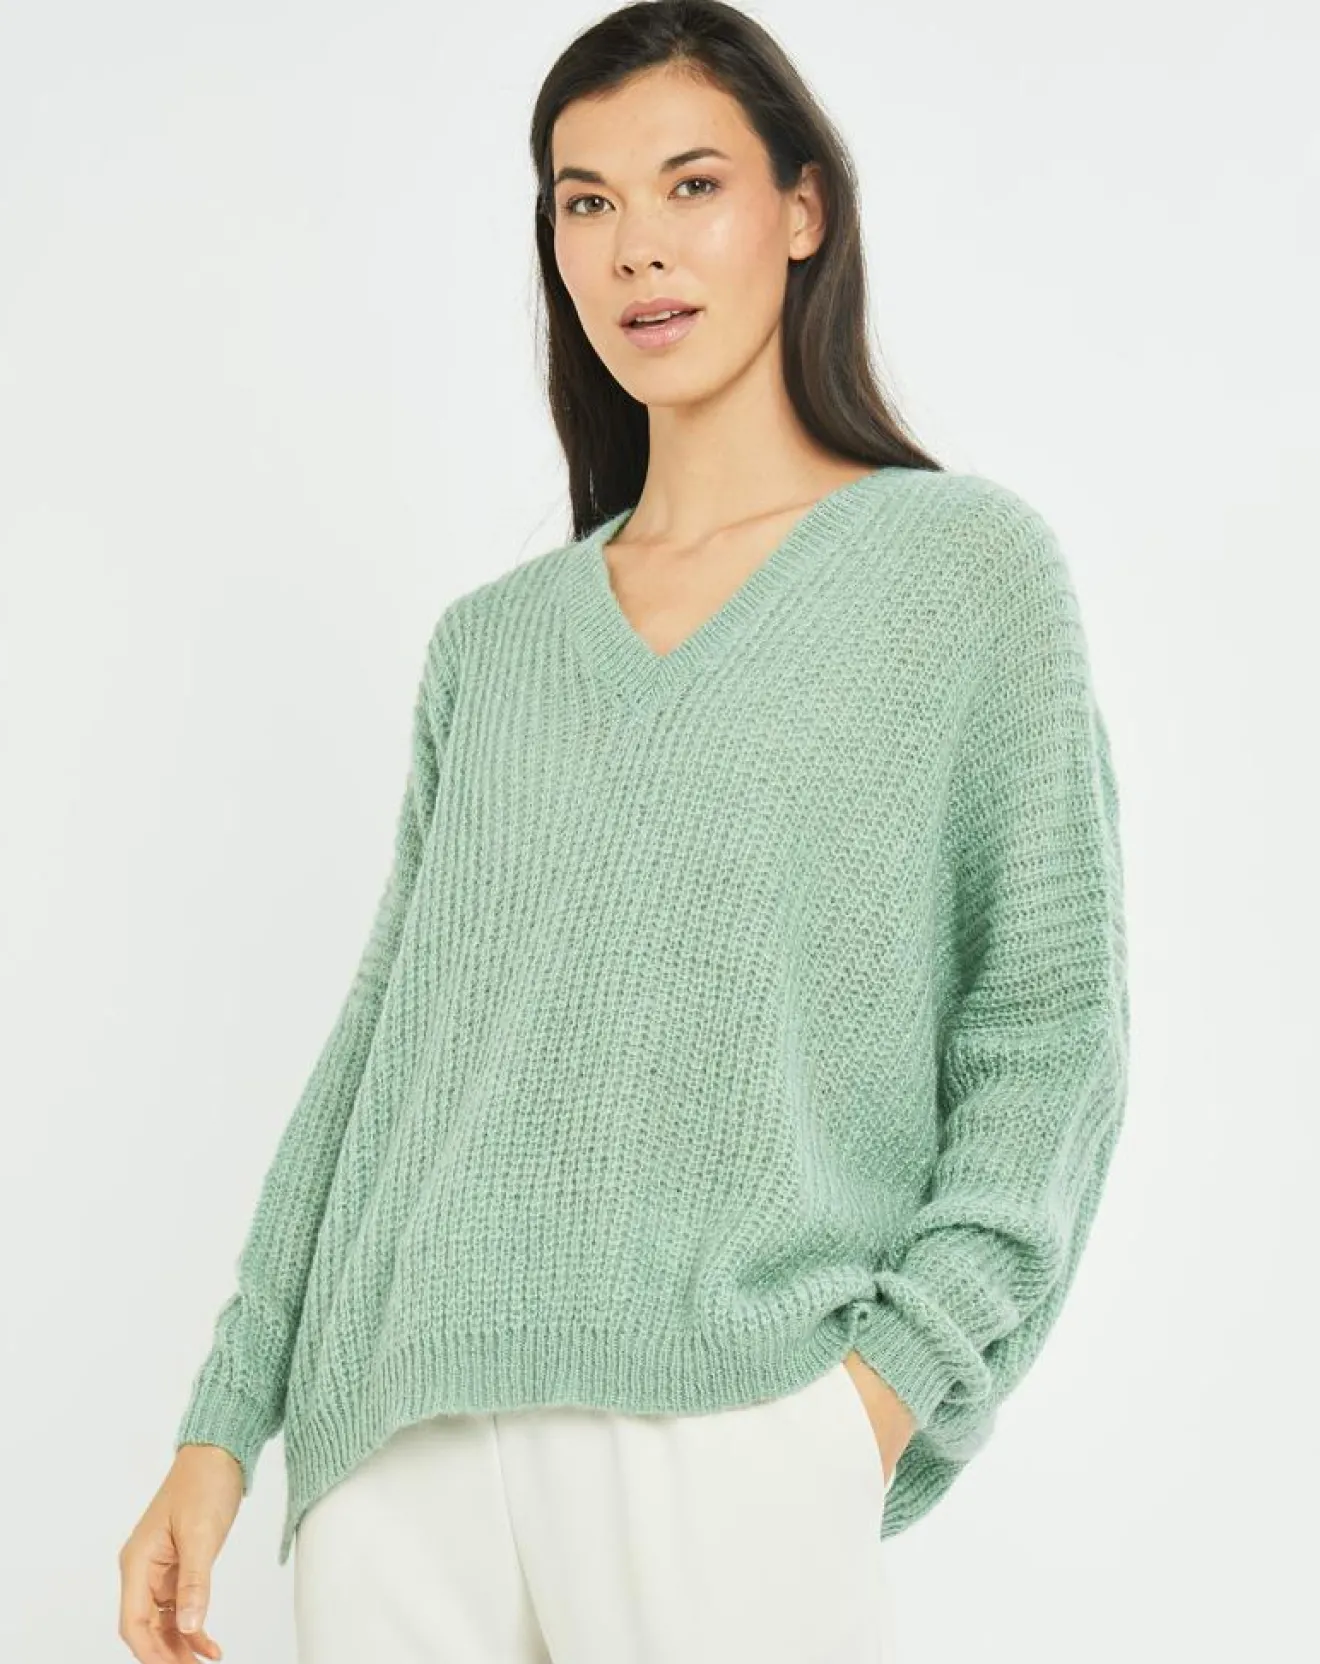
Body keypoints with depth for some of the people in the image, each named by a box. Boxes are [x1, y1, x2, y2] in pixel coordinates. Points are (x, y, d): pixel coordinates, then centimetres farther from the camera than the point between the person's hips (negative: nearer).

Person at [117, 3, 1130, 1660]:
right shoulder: (489, 644, 13)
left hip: (729, 1425, -3)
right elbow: (381, 1040, 13)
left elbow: (1047, 1026, 1)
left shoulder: (968, 563, 4)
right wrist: (223, 1424, 7)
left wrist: (890, 1382, -10)